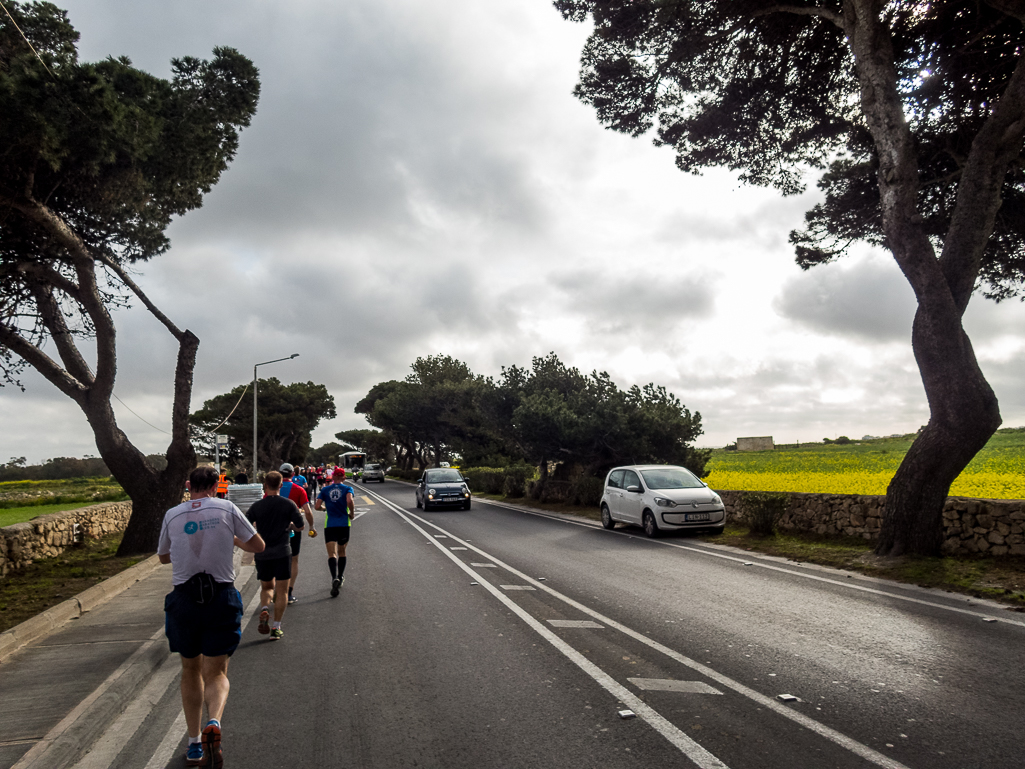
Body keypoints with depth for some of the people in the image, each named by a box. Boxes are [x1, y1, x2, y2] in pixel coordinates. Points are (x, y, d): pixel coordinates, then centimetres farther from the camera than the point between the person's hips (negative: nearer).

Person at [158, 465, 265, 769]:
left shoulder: (172, 515, 4)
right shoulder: (227, 509, -1)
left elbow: (163, 556, 19)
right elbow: (258, 546, 5)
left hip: (183, 599, 2)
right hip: (222, 598, -2)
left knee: (190, 670, 19)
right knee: (216, 673, 4)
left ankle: (194, 743, 19)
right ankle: (214, 722, -24)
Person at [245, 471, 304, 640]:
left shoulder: (256, 506, -3)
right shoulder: (289, 504, -5)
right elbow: (299, 527, 0)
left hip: (262, 553, 2)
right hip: (282, 552, -1)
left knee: (266, 587, 20)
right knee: (281, 590, 7)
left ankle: (264, 609, -8)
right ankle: (276, 628, 7)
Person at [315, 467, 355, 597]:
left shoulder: (325, 490, 6)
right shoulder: (347, 488, 0)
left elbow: (317, 506, -1)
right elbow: (349, 501, -19)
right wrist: (352, 513, -4)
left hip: (329, 525, 0)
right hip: (344, 524, 0)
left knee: (332, 554, -8)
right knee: (341, 552, 19)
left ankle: (335, 578, -31)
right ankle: (340, 578, 29)